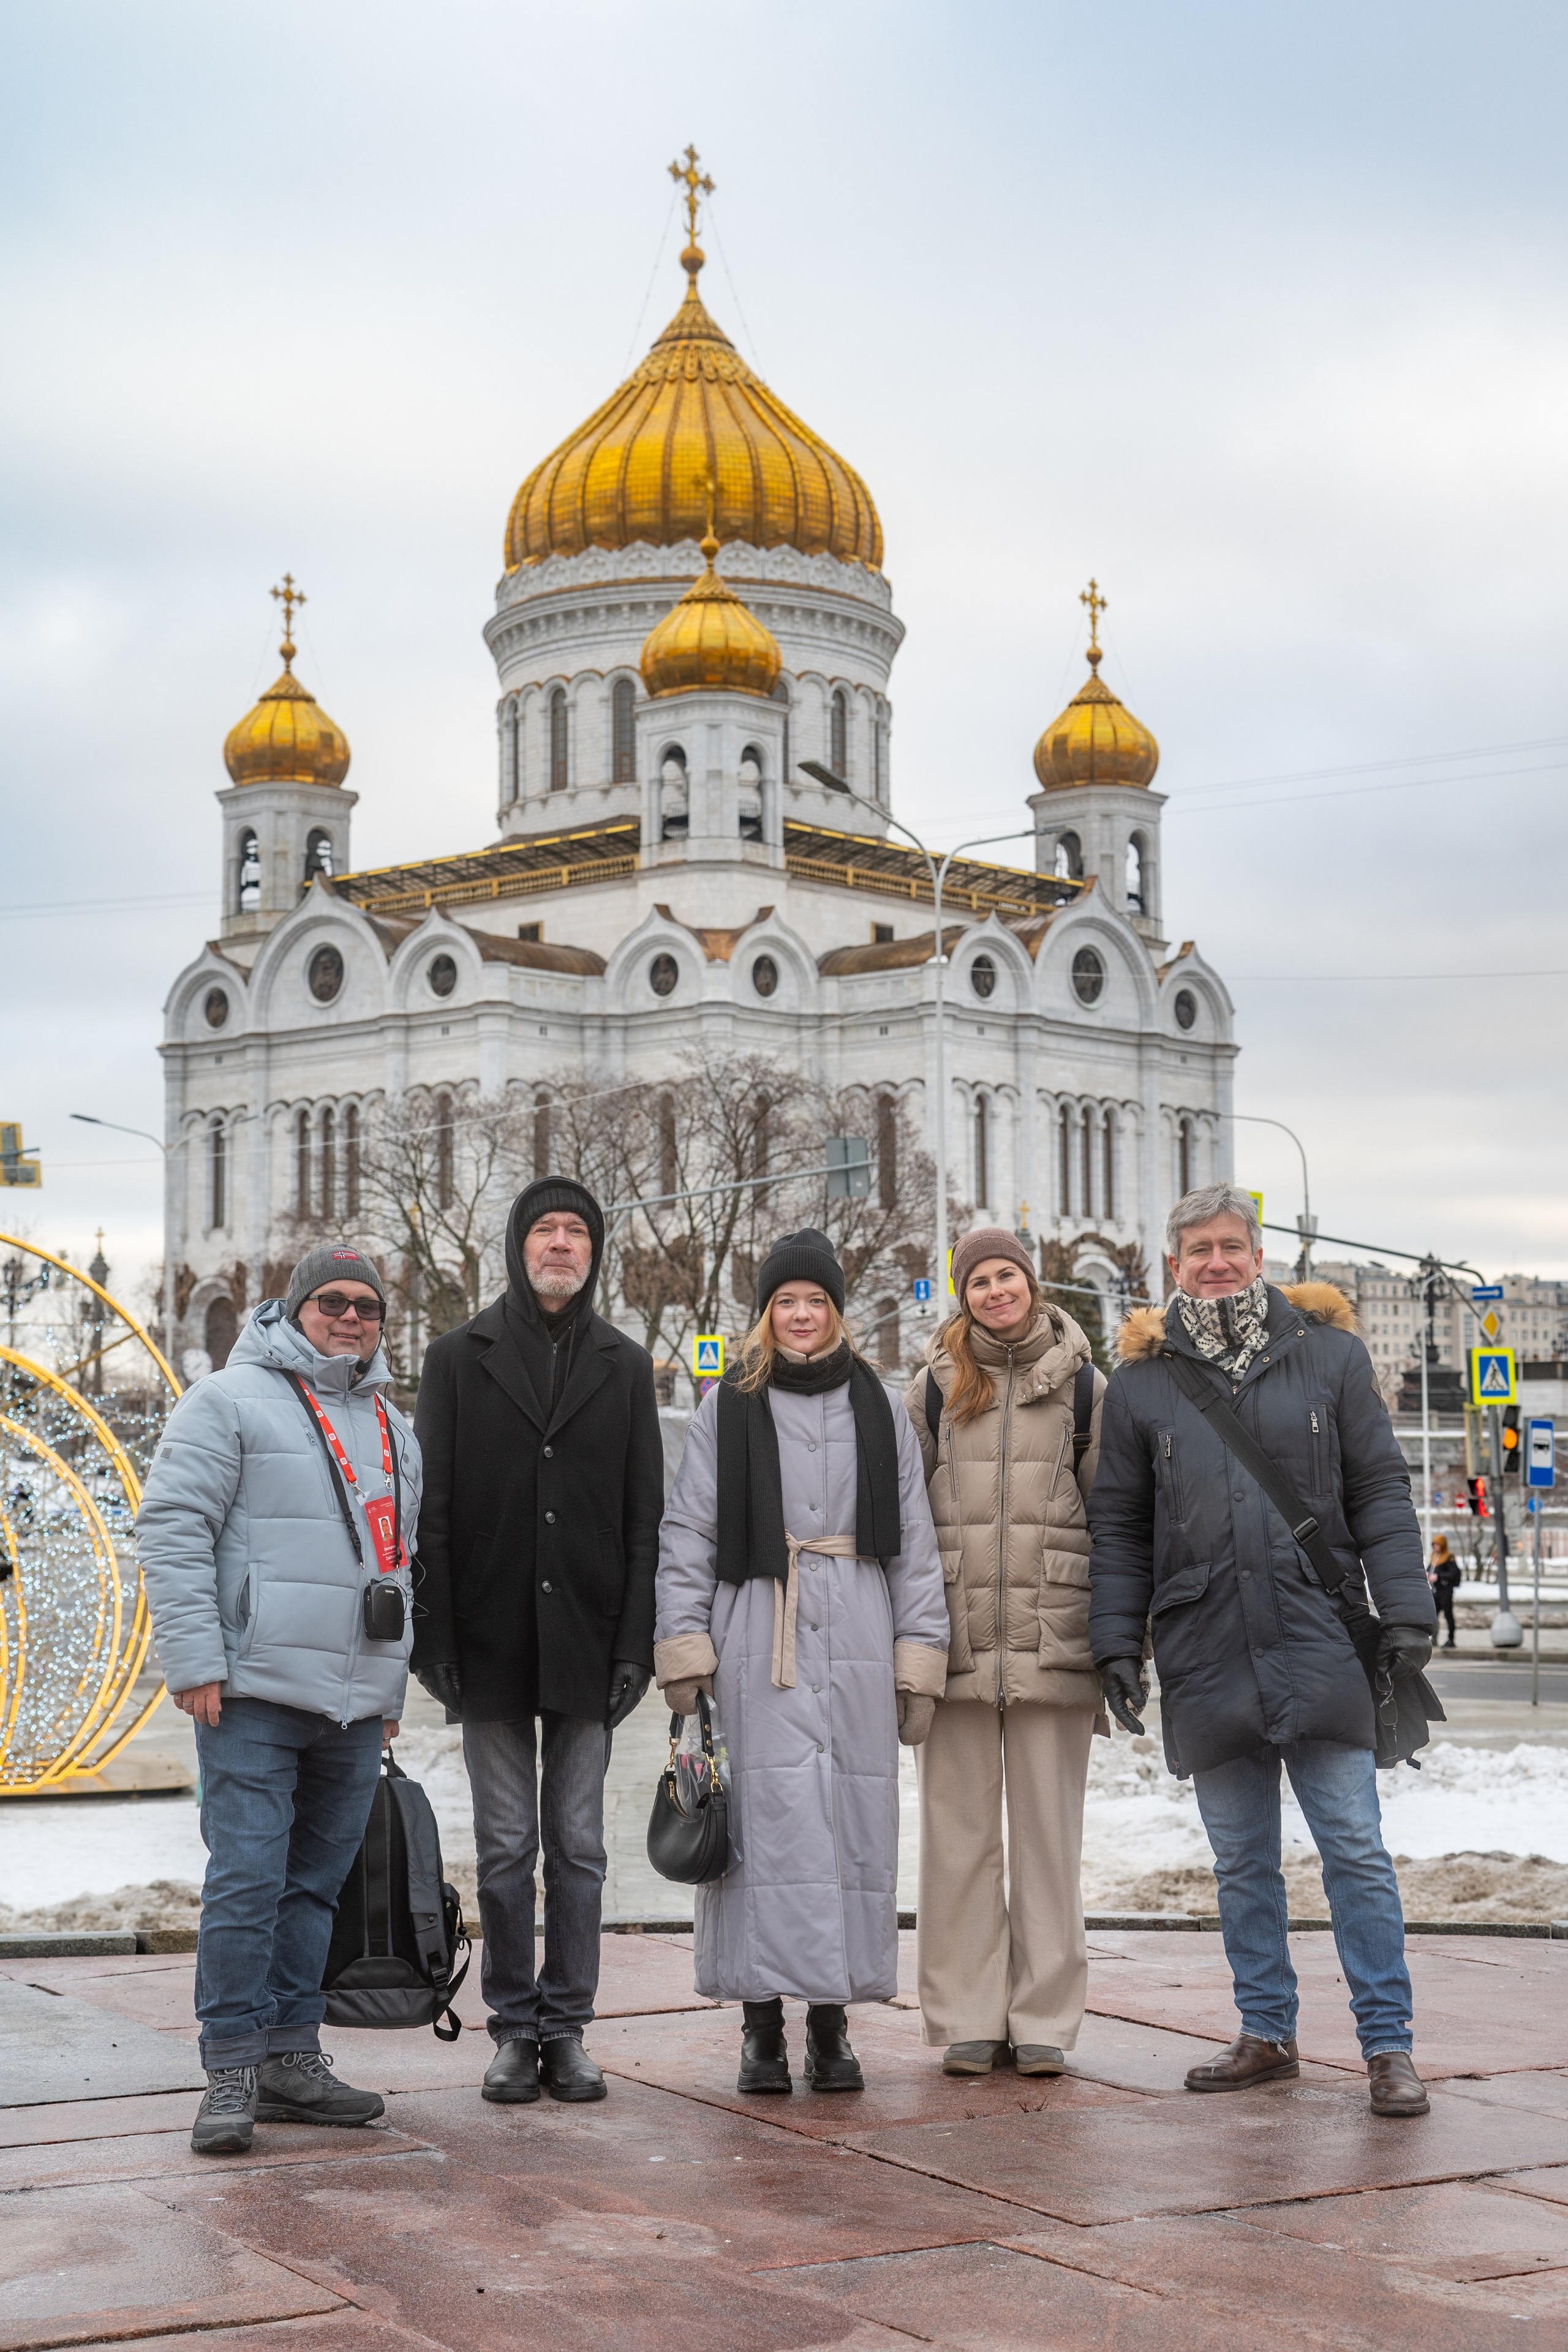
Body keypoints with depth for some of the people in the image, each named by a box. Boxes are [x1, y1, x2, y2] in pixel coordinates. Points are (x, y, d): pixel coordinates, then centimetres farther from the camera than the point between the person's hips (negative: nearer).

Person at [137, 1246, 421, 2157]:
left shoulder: (393, 1428, 21)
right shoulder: (231, 1400, 0)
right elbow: (173, 1528, -7)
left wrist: (393, 1685, 22)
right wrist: (196, 1660, -13)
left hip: (357, 1705, 6)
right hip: (256, 1693, -6)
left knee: (318, 1883, 10)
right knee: (248, 1879, -8)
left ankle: (292, 2057, 17)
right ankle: (232, 2069, -1)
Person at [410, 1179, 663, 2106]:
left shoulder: (625, 1365, 8)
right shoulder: (460, 1358, 5)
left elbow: (645, 1515, 5)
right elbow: (433, 1509, 2)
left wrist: (636, 1644, -3)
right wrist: (436, 1638, -6)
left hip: (586, 1644, 1)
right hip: (491, 1642, -1)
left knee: (579, 1846, 5)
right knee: (506, 1845, 5)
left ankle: (568, 2029, 13)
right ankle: (517, 2029, 13)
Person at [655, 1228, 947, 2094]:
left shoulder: (878, 1408, 13)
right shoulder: (727, 1408, 8)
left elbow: (914, 1542, 12)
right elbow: (685, 1538, 5)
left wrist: (919, 1657, 5)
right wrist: (685, 1655, -4)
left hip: (857, 1645, 2)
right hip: (757, 1644, -2)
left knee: (855, 1821, 0)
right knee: (769, 1820, -7)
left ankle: (832, 2025, 8)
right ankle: (763, 2026, 0)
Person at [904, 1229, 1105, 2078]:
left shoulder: (1081, 1386, 8)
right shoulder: (934, 1387, 9)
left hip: (1051, 1640, -1)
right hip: (955, 1641, 1)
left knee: (1048, 1831, 2)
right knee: (959, 1832, 2)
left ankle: (1043, 2020, 11)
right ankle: (967, 2020, 11)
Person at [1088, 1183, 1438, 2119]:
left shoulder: (1330, 1352, 4)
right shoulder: (1142, 1380, 7)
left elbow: (1380, 1490, 4)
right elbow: (1118, 1525, 11)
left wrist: (1407, 1610, -4)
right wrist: (1118, 1644, 4)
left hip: (1320, 1645, -2)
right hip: (1206, 1660, 2)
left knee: (1355, 1849, -2)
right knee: (1242, 1861, 11)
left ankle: (1389, 2045, 4)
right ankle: (1267, 2033, 22)